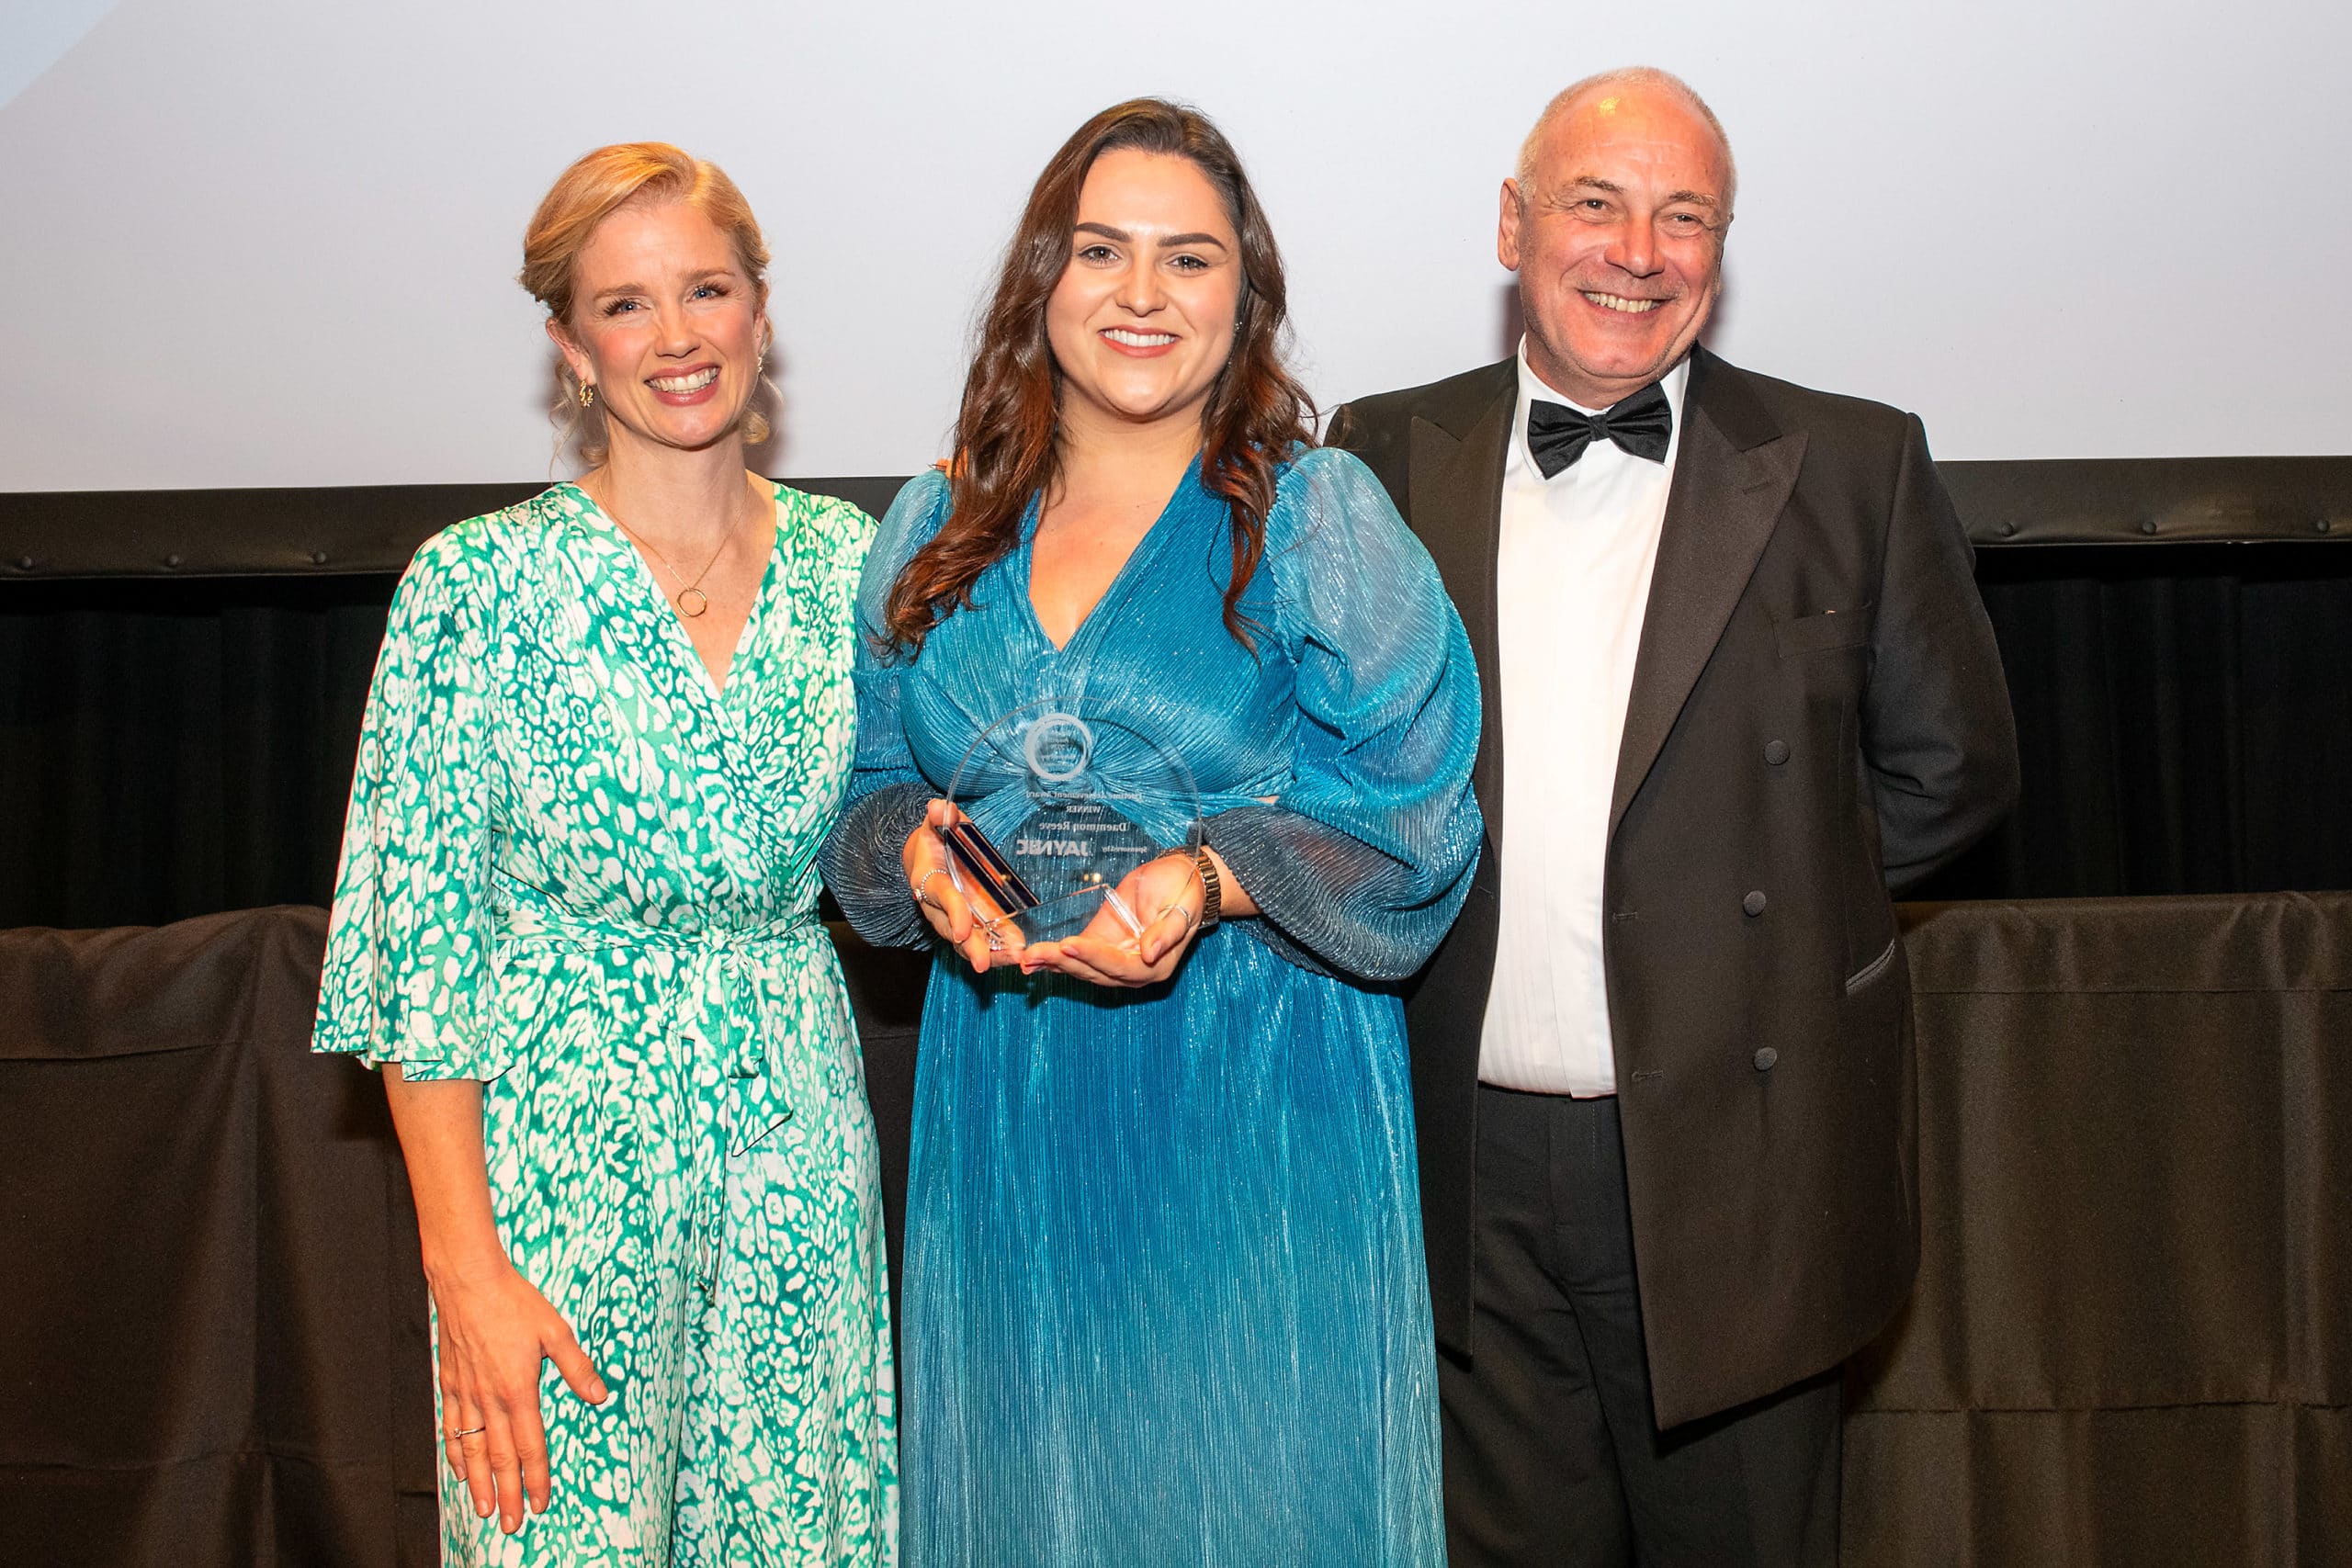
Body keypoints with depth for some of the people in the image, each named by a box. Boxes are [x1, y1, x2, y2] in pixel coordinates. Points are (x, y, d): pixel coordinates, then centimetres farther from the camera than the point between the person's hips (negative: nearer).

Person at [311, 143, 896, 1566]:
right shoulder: (481, 581, -8)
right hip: (565, 1140, -3)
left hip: (799, 1139, 4)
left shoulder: (850, 562, 4)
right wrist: (464, 1262, -13)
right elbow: (418, 938, -9)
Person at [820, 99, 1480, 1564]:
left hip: (1255, 1110, -3)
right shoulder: (937, 528, 7)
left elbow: (1416, 823, -7)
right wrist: (917, 852, -10)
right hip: (1004, 1115, 4)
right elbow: (870, 789, 13)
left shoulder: (1320, 520, -5)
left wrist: (1218, 878, -22)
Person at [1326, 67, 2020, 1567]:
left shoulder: (1849, 468, 0)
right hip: (1469, 1177, 1)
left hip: (1737, 1166, -1)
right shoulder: (1389, 459, 4)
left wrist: (1761, 882, 1)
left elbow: (1953, 765, 6)